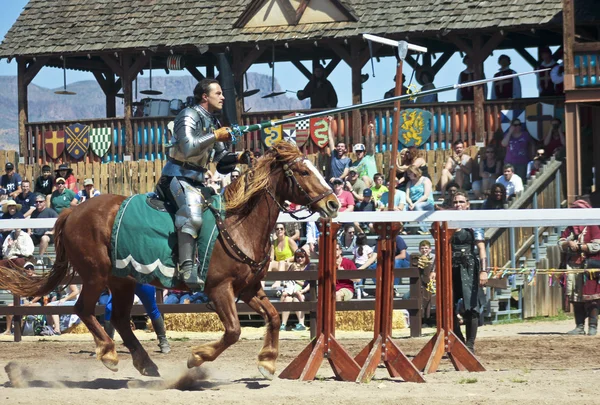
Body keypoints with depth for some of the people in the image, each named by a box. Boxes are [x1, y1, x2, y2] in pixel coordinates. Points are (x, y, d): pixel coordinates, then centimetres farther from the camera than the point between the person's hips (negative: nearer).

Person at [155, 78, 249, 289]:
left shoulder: (212, 123, 19)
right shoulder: (189, 116, -7)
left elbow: (221, 159, 19)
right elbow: (188, 147, -23)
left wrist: (238, 158, 0)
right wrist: (215, 137, -17)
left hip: (197, 182, 10)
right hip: (178, 177, -10)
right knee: (192, 212, -34)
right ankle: (187, 269, -41)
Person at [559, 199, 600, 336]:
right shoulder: (570, 228, 18)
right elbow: (561, 244, 15)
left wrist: (579, 246, -9)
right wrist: (569, 243, -7)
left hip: (588, 267, -6)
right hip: (573, 267, 6)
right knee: (576, 299, 5)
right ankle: (579, 327, 10)